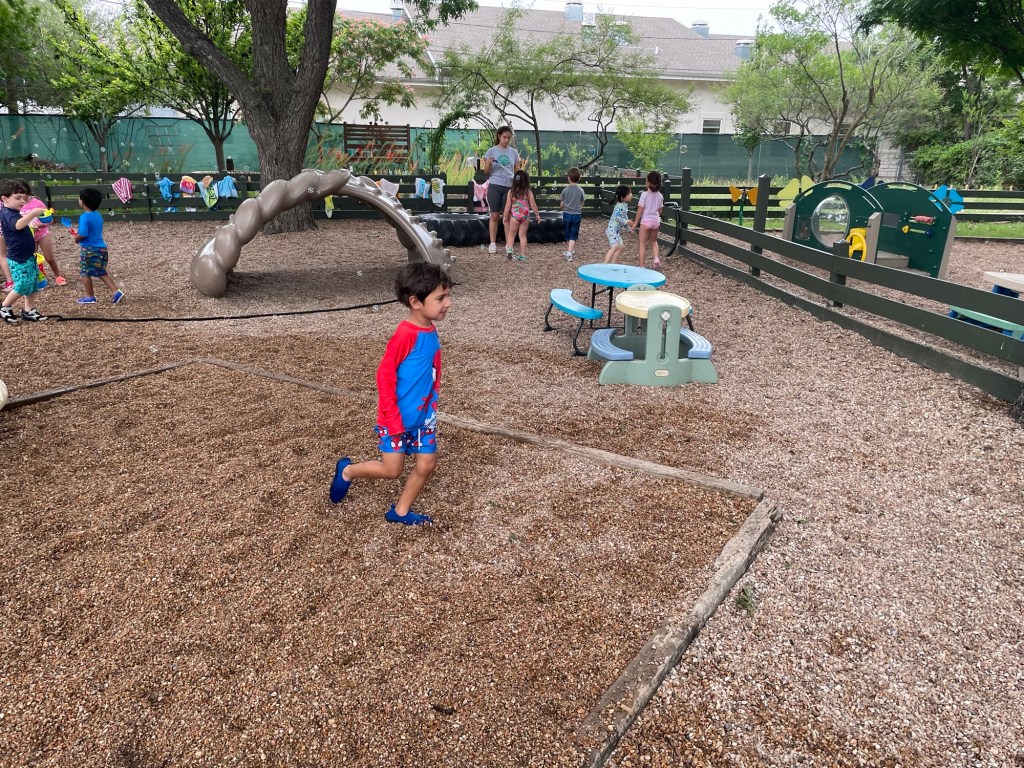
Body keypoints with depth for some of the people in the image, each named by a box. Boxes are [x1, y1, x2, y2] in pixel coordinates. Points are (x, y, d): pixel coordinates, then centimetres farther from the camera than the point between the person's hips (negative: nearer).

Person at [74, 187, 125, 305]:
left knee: (85, 272, 8)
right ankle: (117, 292, 6)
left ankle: (90, 297, 15)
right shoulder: (98, 215, 8)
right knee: (102, 273, 16)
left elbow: (82, 235, -24)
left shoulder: (84, 217, -18)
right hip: (101, 247, 8)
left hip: (89, 249, -8)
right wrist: (78, 232, 17)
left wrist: (76, 239, -4)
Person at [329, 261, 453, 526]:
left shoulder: (432, 332, 2)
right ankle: (347, 471, 29)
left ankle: (400, 511, 26)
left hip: (423, 416, 7)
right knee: (392, 470, 3)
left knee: (427, 464, 8)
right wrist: (393, 420, -20)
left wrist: (432, 407, 13)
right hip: (397, 417, -7)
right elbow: (385, 375, -21)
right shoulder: (406, 334, -23)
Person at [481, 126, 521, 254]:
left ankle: (509, 244, 8)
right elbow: (486, 172, 3)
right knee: (495, 215, 1)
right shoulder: (491, 151, 2)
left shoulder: (513, 152, 8)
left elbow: (516, 171, 13)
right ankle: (493, 244, 7)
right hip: (495, 186, -2)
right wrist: (488, 164, -16)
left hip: (509, 187, 2)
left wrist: (520, 166, -8)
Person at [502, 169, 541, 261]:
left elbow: (508, 205, -3)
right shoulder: (528, 192, -5)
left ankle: (509, 248, -10)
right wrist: (537, 215, 11)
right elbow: (533, 205, -2)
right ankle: (522, 254, 10)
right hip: (525, 216, 1)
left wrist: (505, 217, 8)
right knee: (523, 235, 10)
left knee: (511, 234, 12)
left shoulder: (511, 192, -5)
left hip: (514, 215, -1)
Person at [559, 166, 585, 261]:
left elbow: (561, 204, -4)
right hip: (577, 215, 0)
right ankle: (569, 252, -15)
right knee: (573, 235, 2)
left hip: (567, 214, 0)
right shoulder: (581, 190, -5)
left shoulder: (565, 190, -8)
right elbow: (582, 204, 3)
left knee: (567, 235, 16)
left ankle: (568, 250, 31)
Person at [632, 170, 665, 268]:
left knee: (642, 244, 3)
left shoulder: (644, 194, -13)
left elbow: (640, 210, -11)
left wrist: (635, 222, -5)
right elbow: (660, 210, 9)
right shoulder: (660, 196, 2)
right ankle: (656, 258, 1)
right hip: (656, 220, 5)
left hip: (646, 220, -5)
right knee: (654, 241, 24)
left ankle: (642, 266, 0)